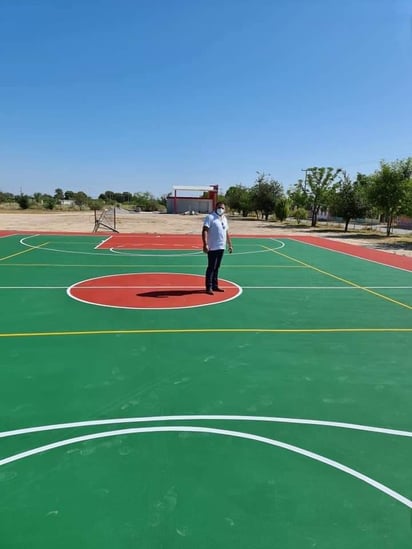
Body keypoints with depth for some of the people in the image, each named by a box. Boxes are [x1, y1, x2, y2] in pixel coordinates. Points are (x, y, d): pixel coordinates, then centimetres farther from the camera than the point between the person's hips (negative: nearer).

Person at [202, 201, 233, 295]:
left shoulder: (224, 218, 15)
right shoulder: (210, 217, -10)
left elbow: (226, 232, 23)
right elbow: (205, 231, -18)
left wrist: (230, 245, 20)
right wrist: (205, 244, -28)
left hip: (221, 247, 7)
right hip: (212, 248, -7)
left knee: (216, 267, 14)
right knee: (211, 267, -5)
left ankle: (215, 286, 21)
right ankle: (209, 287, 0)